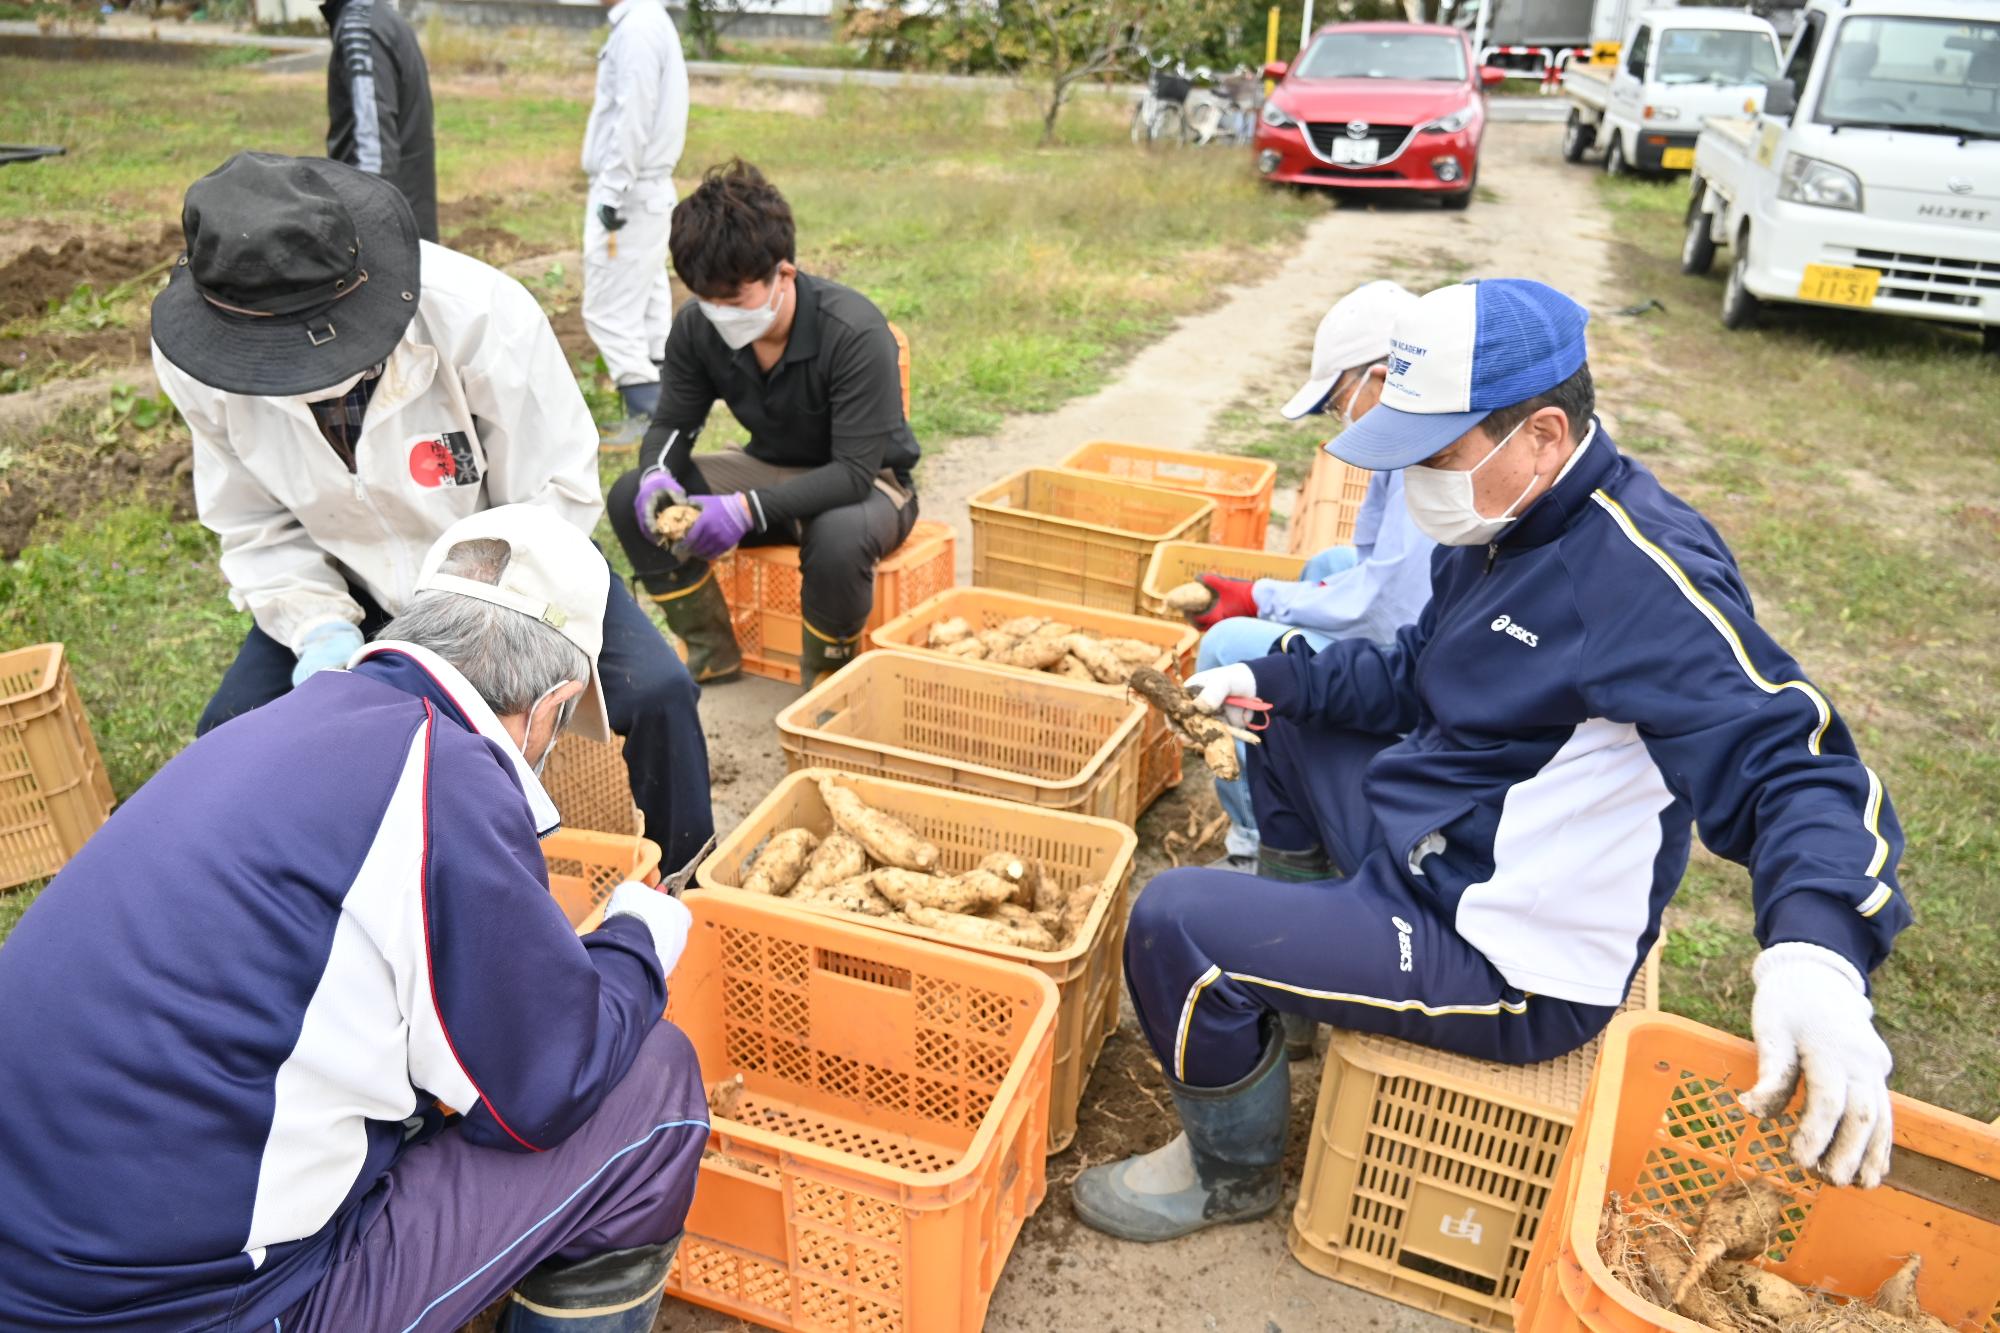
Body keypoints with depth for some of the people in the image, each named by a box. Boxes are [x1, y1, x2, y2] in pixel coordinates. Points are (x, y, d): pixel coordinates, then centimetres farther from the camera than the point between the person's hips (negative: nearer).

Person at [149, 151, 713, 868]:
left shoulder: (482, 315, -33)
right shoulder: (195, 359, -21)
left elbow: (558, 496, -24)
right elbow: (258, 528, -8)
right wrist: (319, 627, -27)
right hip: (352, 580, 3)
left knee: (655, 693, -23)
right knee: (233, 730, -13)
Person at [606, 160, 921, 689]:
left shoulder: (855, 333, -29)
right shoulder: (697, 327, -12)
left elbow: (855, 471, -31)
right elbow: (672, 424, -1)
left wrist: (749, 507, -42)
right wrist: (657, 476, -26)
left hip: (866, 483, -5)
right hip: (772, 468, 5)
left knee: (838, 536, -41)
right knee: (630, 499, -14)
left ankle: (826, 678, -10)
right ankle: (712, 651, 2)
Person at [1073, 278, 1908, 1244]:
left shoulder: (1640, 575, -28)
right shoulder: (1503, 525, 3)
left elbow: (1792, 764, -33)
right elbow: (1413, 675, 15)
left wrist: (1816, 949, -52)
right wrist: (1267, 679, 4)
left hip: (1511, 968, -10)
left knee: (1172, 923, -17)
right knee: (1285, 729, 22)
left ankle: (1232, 1172, 12)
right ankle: (1303, 966, 37)